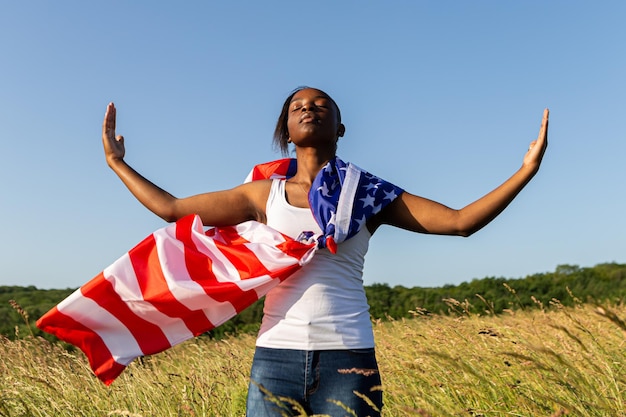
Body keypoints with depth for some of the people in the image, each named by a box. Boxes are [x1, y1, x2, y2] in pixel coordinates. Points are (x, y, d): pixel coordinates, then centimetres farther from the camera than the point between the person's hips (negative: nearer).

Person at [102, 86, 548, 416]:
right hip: (275, 357, 1)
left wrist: (526, 169, -7)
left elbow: (459, 221, 0)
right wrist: (117, 162, 14)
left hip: (349, 359, -1)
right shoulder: (265, 194, 9)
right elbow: (171, 208, 12)